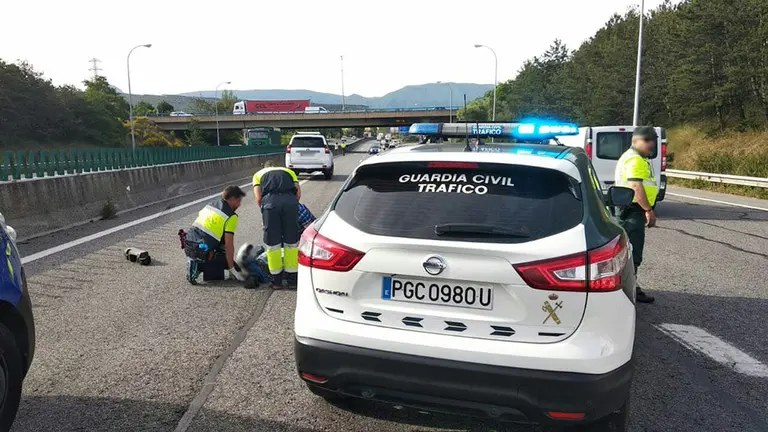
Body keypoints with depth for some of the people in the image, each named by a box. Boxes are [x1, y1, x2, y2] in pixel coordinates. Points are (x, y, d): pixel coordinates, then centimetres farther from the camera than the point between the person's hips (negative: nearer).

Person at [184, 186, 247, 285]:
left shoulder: (210, 205, 15)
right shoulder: (231, 216, -8)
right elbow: (229, 245, -13)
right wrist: (232, 269, -6)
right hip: (204, 253, -8)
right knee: (236, 271, 5)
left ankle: (196, 264, 12)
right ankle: (200, 267, -8)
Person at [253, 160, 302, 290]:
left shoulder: (258, 174, 30)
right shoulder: (288, 171, 34)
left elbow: (258, 198, 13)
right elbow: (298, 193, 17)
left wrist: (264, 209, 28)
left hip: (270, 201, -1)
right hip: (290, 200, 1)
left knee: (272, 243, 10)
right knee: (291, 242, 11)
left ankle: (277, 281, 17)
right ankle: (292, 280, 17)